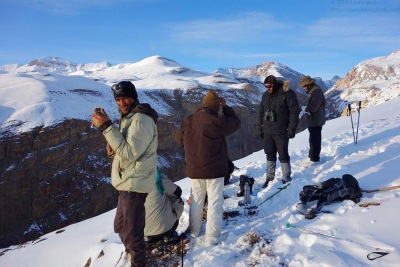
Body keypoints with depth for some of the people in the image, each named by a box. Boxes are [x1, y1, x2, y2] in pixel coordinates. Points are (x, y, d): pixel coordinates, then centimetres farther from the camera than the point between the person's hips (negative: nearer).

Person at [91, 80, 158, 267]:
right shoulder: (129, 117, 14)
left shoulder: (141, 120, -19)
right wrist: (112, 149, -5)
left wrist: (106, 127, -27)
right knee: (121, 227, 26)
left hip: (134, 183, -11)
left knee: (132, 231, 1)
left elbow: (130, 153, -28)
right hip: (128, 182, 11)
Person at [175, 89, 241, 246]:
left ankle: (194, 231, 32)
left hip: (194, 169, 5)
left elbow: (179, 139, 11)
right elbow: (236, 124, -1)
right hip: (214, 169, -4)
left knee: (196, 200, 20)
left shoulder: (188, 121, -2)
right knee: (214, 201, 7)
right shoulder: (217, 120, -17)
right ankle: (212, 236, 12)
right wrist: (226, 107, 7)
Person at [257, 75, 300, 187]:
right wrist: (260, 128, 11)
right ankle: (270, 177, 25)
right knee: (270, 155, 13)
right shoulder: (265, 95, 9)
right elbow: (261, 112, 16)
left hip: (281, 132, -5)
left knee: (283, 155, 3)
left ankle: (286, 178, 17)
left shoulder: (287, 94, -9)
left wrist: (291, 129, -13)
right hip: (267, 132, 5)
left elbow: (294, 112, -10)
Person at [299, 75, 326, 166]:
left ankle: (314, 158, 5)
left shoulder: (316, 92, -20)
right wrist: (306, 108, -2)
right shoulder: (313, 91, 13)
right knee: (313, 139, 19)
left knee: (314, 140, -3)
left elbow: (313, 107, -27)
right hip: (313, 121, 10)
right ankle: (313, 156, 30)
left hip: (315, 122, -10)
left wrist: (304, 109, -13)